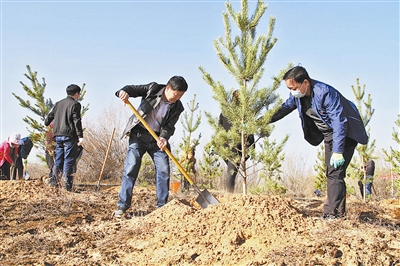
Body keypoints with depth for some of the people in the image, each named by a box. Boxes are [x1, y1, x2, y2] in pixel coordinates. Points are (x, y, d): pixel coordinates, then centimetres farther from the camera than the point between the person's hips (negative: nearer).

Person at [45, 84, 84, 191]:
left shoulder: (58, 104, 14)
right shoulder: (75, 104, -5)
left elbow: (50, 116, 20)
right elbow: (77, 121, -13)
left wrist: (46, 123, 42)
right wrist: (80, 136, -15)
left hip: (58, 135, 6)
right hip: (69, 135, -6)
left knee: (58, 158, 12)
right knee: (69, 159, -4)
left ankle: (54, 181, 10)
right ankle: (66, 183, -9)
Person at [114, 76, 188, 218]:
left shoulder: (177, 107, -4)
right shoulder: (153, 89, -8)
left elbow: (169, 126, -9)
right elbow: (133, 89, -7)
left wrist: (164, 137, -30)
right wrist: (124, 91, -30)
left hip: (157, 139, 3)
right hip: (138, 135, -3)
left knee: (164, 169, -4)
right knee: (131, 167, -12)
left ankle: (162, 205, 7)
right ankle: (122, 205, -8)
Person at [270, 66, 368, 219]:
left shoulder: (325, 93, -32)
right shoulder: (297, 94, -8)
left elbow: (339, 122, -32)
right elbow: (284, 108, 11)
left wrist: (338, 151, -34)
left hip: (346, 133, -8)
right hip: (329, 135, 9)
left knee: (335, 172, -17)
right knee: (331, 173, 8)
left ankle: (333, 213, -18)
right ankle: (337, 212, 14)